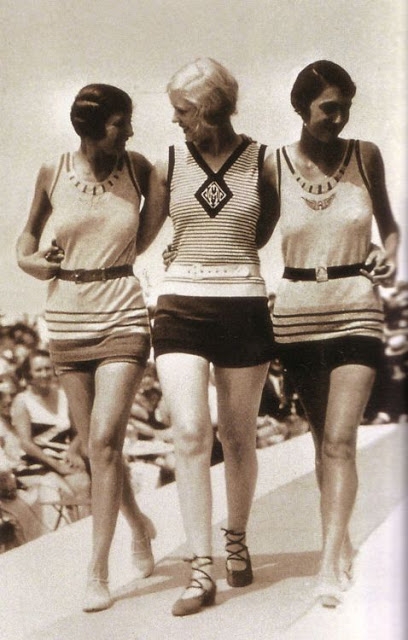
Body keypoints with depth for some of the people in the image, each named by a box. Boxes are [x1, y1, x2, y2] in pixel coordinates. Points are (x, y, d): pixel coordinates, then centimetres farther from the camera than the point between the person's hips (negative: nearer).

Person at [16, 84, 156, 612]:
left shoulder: (137, 169, -2)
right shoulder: (52, 175, 1)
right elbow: (30, 231, 18)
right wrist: (28, 258, -1)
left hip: (122, 320, -2)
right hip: (67, 321, 2)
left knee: (104, 440, -13)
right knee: (95, 448, 10)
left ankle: (97, 570, -4)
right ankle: (138, 523, 37)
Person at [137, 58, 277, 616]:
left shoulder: (261, 161, 2)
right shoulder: (168, 166, 5)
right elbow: (139, 237, 16)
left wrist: (218, 252, 3)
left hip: (243, 307, 0)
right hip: (181, 308, 1)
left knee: (238, 436, 9)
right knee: (190, 434, -11)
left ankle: (237, 541, 31)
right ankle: (202, 569, -4)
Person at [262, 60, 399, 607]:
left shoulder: (365, 156, 0)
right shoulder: (274, 166, -1)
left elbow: (388, 223, 12)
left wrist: (388, 255, -8)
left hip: (356, 308, -1)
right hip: (297, 311, 2)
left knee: (339, 440, -11)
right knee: (323, 438, 13)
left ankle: (330, 566, -11)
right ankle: (342, 543, 28)